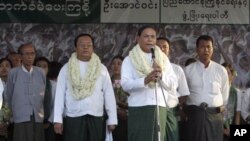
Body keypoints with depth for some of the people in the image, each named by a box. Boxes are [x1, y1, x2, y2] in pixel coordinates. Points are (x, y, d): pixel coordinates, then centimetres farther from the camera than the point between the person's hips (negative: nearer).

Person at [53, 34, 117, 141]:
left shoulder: (101, 68, 8)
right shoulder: (66, 69, 5)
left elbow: (109, 94, 6)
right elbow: (60, 94, 2)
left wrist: (112, 119, 1)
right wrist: (58, 119, -5)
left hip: (96, 118, 1)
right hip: (73, 119, -1)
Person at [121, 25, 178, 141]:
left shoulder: (163, 59, 15)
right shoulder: (129, 60, 6)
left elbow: (173, 85, 6)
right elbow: (125, 84, -9)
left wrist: (162, 75, -13)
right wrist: (145, 80, -25)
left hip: (160, 108, 3)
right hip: (138, 109, -3)